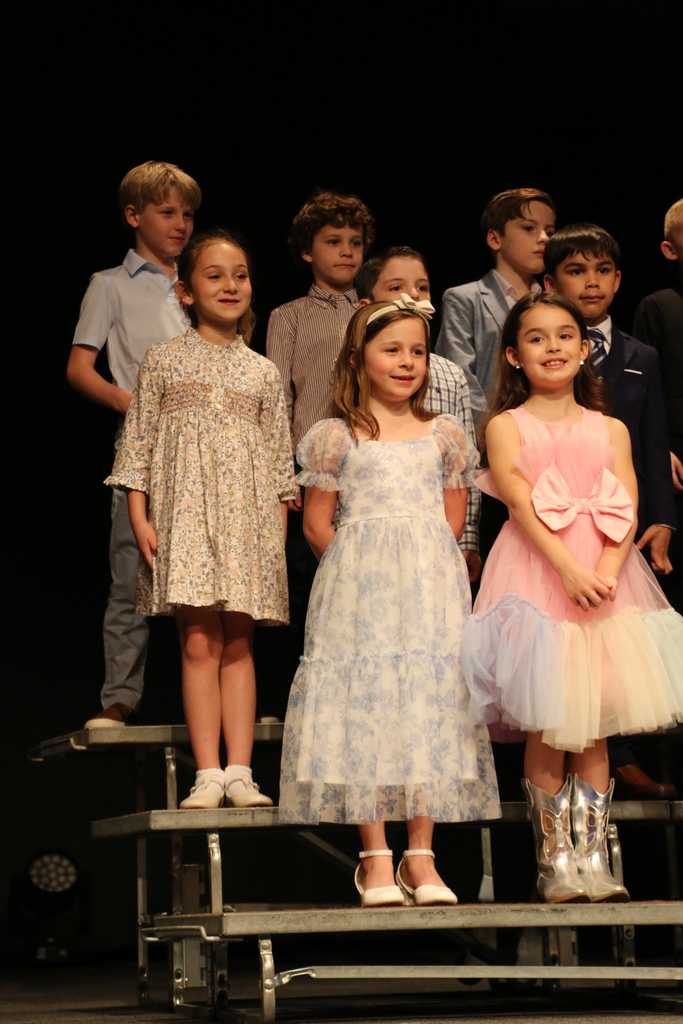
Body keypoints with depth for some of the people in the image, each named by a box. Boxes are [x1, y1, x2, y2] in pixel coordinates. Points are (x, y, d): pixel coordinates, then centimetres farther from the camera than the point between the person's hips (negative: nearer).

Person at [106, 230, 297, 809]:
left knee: (238, 644, 1)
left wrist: (279, 531, 6)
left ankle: (240, 771, 2)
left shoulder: (262, 372, 12)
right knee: (199, 642, -8)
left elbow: (279, 458, 13)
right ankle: (208, 774, -8)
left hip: (247, 519, 2)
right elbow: (139, 442, 5)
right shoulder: (164, 361, 7)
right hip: (185, 511, -2)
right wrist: (139, 516, -4)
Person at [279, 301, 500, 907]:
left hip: (431, 588, 2)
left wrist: (423, 566, 1)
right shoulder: (337, 437, 3)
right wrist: (359, 569, -1)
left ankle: (420, 857, 5)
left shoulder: (444, 435, 11)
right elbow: (317, 524, 4)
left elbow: (453, 521, 12)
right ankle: (375, 857, 1)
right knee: (364, 703, -5)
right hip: (359, 587, -2)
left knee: (430, 703, -1)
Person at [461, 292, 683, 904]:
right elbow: (521, 502, -9)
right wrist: (568, 567, -21)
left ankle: (593, 856, 7)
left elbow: (627, 509, 1)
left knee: (596, 727, 2)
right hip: (536, 574, -3)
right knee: (546, 728, -3)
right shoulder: (507, 426, 3)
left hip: (605, 574, 3)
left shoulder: (610, 430, 12)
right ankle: (554, 859, 5)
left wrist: (606, 568, -17)